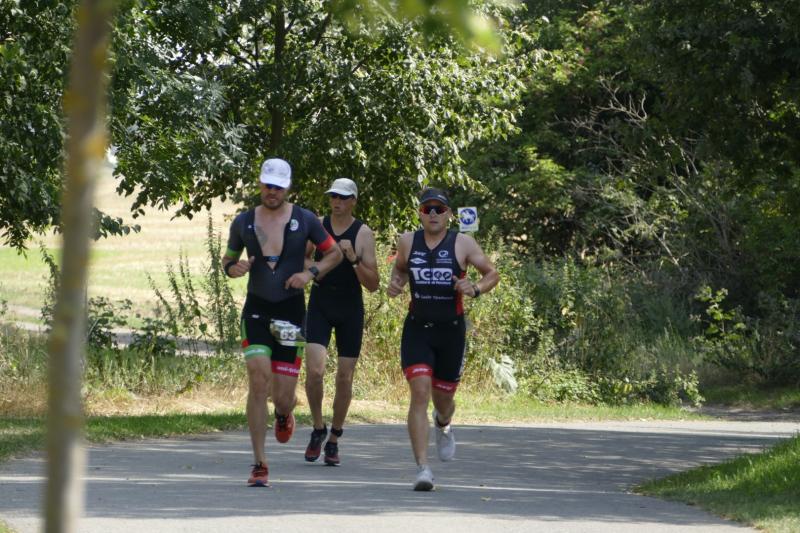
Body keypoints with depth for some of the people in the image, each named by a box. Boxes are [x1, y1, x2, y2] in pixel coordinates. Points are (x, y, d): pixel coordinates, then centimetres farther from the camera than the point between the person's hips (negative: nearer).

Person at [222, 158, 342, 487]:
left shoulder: (304, 220, 0)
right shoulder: (244, 222, 4)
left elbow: (334, 253, 9)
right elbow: (227, 260, 16)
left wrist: (311, 273, -9)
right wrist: (234, 269, -8)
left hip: (291, 311, 0)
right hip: (256, 309, 0)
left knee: (283, 396, -1)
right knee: (259, 381, -17)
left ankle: (283, 414, 41)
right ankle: (260, 465, -10)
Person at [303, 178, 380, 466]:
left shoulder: (363, 234, -7)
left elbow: (373, 284, -9)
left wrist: (353, 259, -23)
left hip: (350, 308, -1)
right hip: (320, 304, 1)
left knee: (344, 378, 4)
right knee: (314, 371, -15)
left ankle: (334, 439, 20)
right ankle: (318, 429, 6)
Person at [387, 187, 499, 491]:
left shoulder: (462, 244, -4)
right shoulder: (407, 242, 2)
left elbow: (492, 274, 4)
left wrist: (476, 289, -16)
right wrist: (396, 283, 0)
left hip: (451, 329, 0)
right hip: (417, 328, 0)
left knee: (443, 397, 13)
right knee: (419, 392, -18)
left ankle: (443, 425, 54)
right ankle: (422, 468, -21)